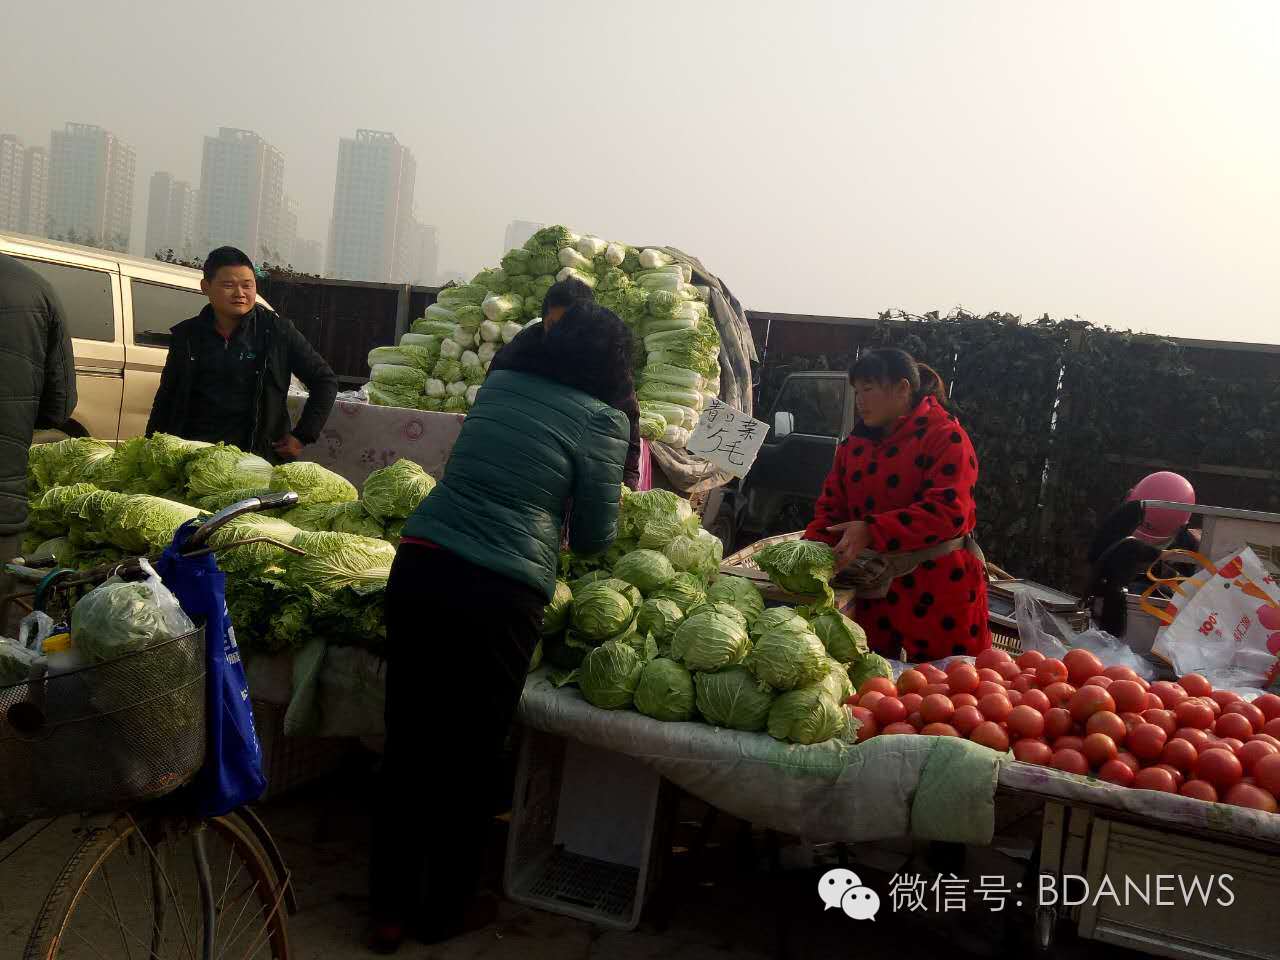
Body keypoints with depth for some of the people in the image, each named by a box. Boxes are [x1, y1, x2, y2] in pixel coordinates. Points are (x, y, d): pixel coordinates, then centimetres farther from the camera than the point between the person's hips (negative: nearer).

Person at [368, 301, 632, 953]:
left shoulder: (497, 385, 15)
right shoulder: (601, 420, -1)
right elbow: (595, 538, 4)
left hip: (417, 565, 5)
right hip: (498, 593, -5)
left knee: (407, 744, 14)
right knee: (470, 758, 11)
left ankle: (389, 908, 29)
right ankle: (444, 912, 30)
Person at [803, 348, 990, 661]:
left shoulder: (945, 436, -11)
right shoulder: (854, 444, 11)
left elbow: (948, 512, -22)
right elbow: (831, 508, 9)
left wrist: (871, 531, -27)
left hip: (937, 588, -6)